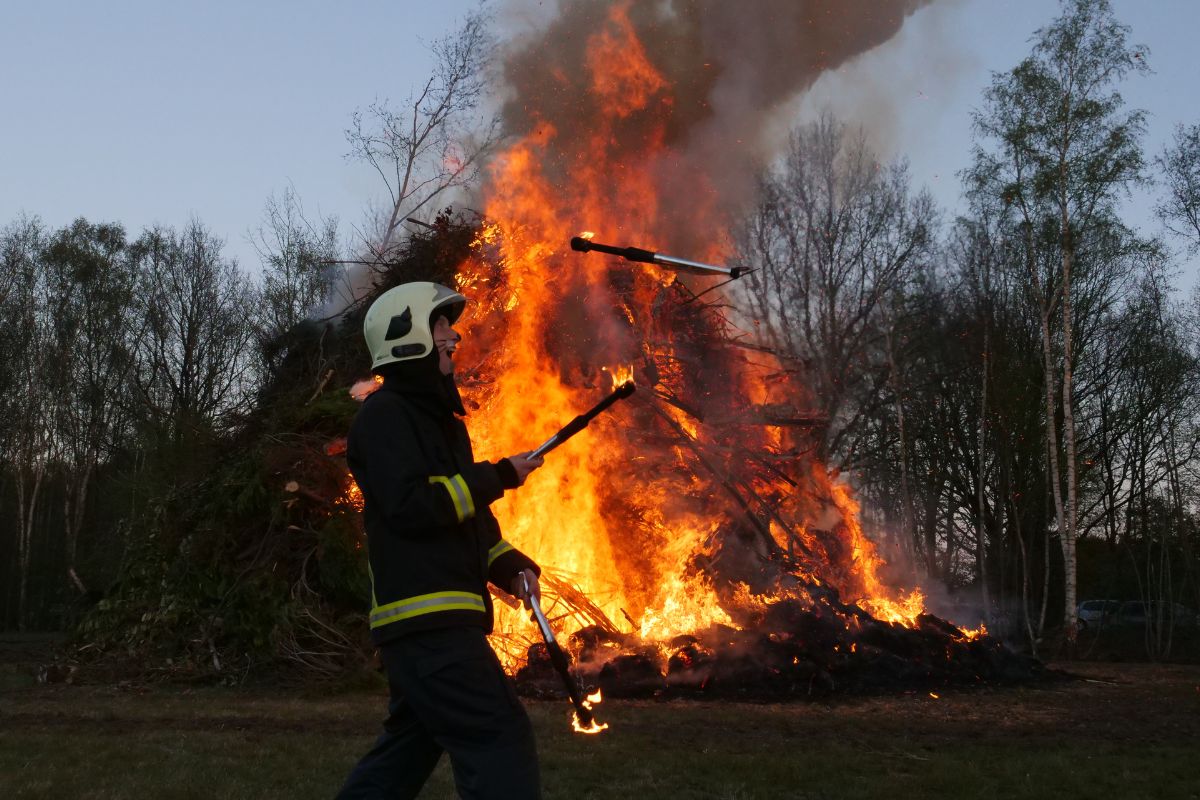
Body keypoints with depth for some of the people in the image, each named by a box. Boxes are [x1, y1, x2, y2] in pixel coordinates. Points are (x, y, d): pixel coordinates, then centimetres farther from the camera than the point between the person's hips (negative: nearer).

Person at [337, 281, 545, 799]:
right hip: (427, 620, -10)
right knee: (501, 742, -13)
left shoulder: (440, 418, 21)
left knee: (408, 749, 15)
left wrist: (508, 566, 8)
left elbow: (465, 511, 24)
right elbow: (412, 506, -20)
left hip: (437, 620, 10)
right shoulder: (386, 415, -9)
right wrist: (499, 477, -14)